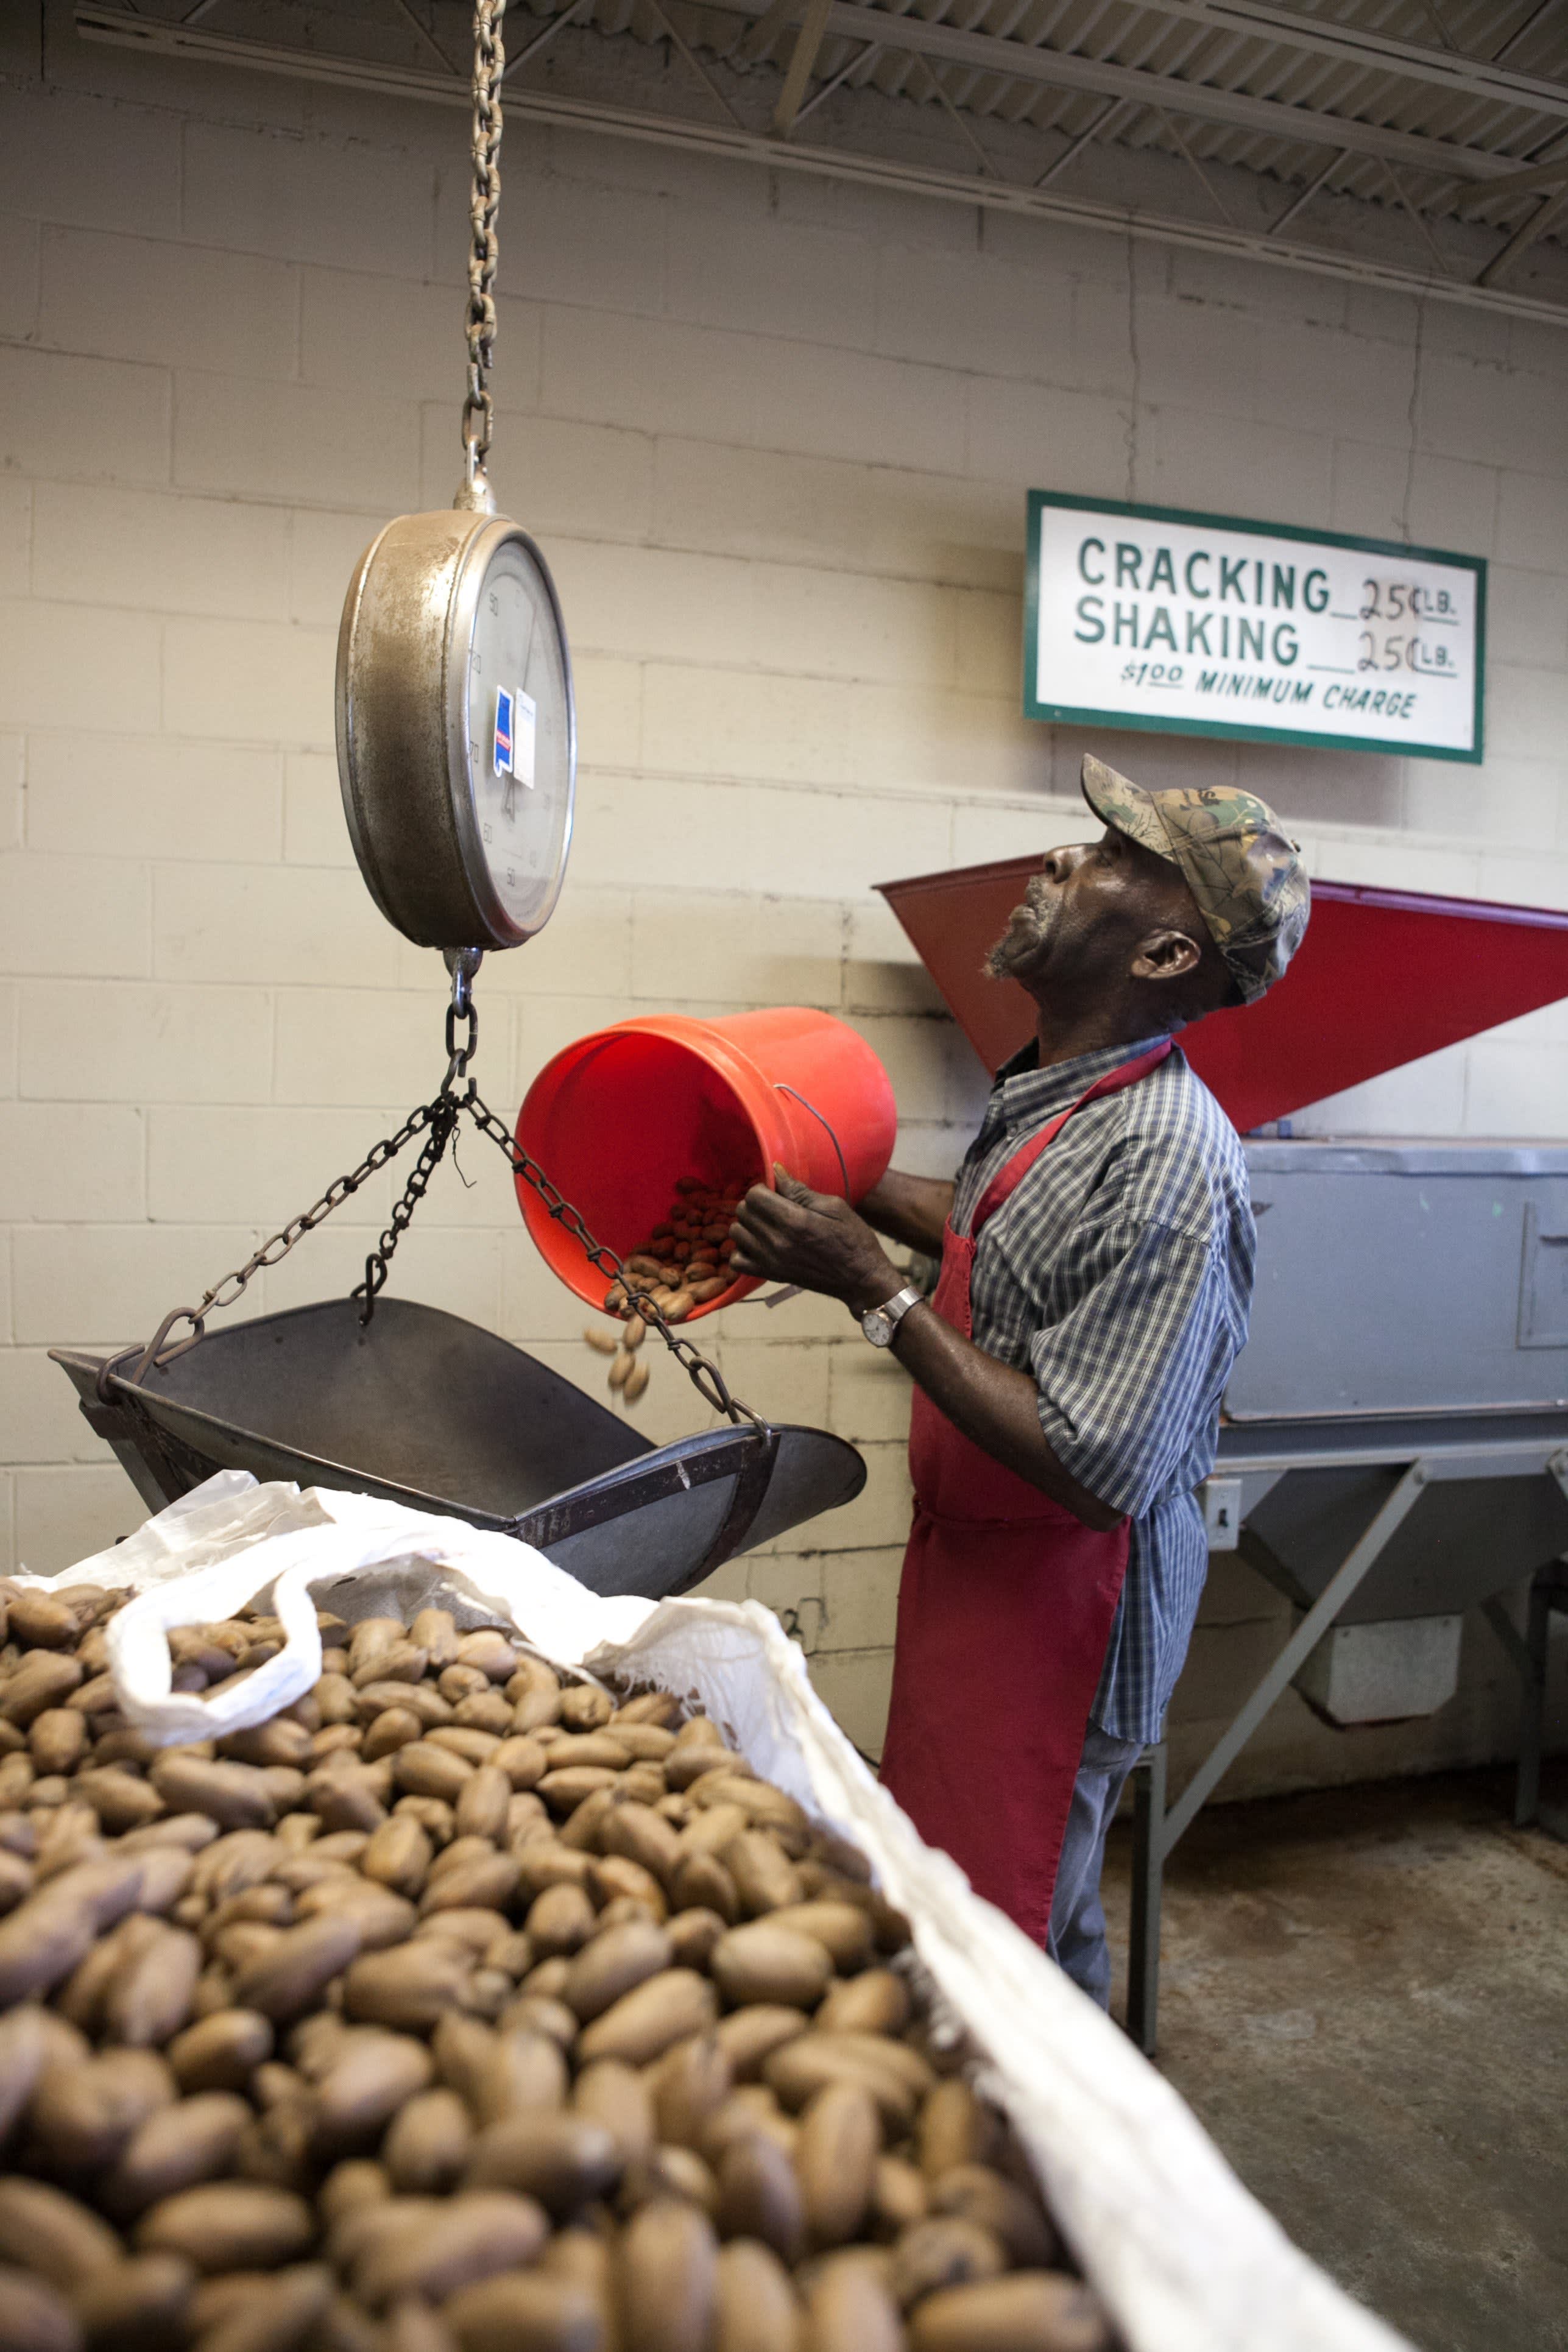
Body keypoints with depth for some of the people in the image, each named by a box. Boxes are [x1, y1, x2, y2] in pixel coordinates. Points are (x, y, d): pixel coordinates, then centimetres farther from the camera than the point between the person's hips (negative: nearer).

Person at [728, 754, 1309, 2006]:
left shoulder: (1165, 1160, -28)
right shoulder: (1050, 1091, 3)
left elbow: (1095, 1470, -30)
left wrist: (872, 1290, -27)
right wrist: (845, 1179, 17)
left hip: (1060, 1605, -9)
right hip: (976, 1554, 9)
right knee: (941, 1896, 23)